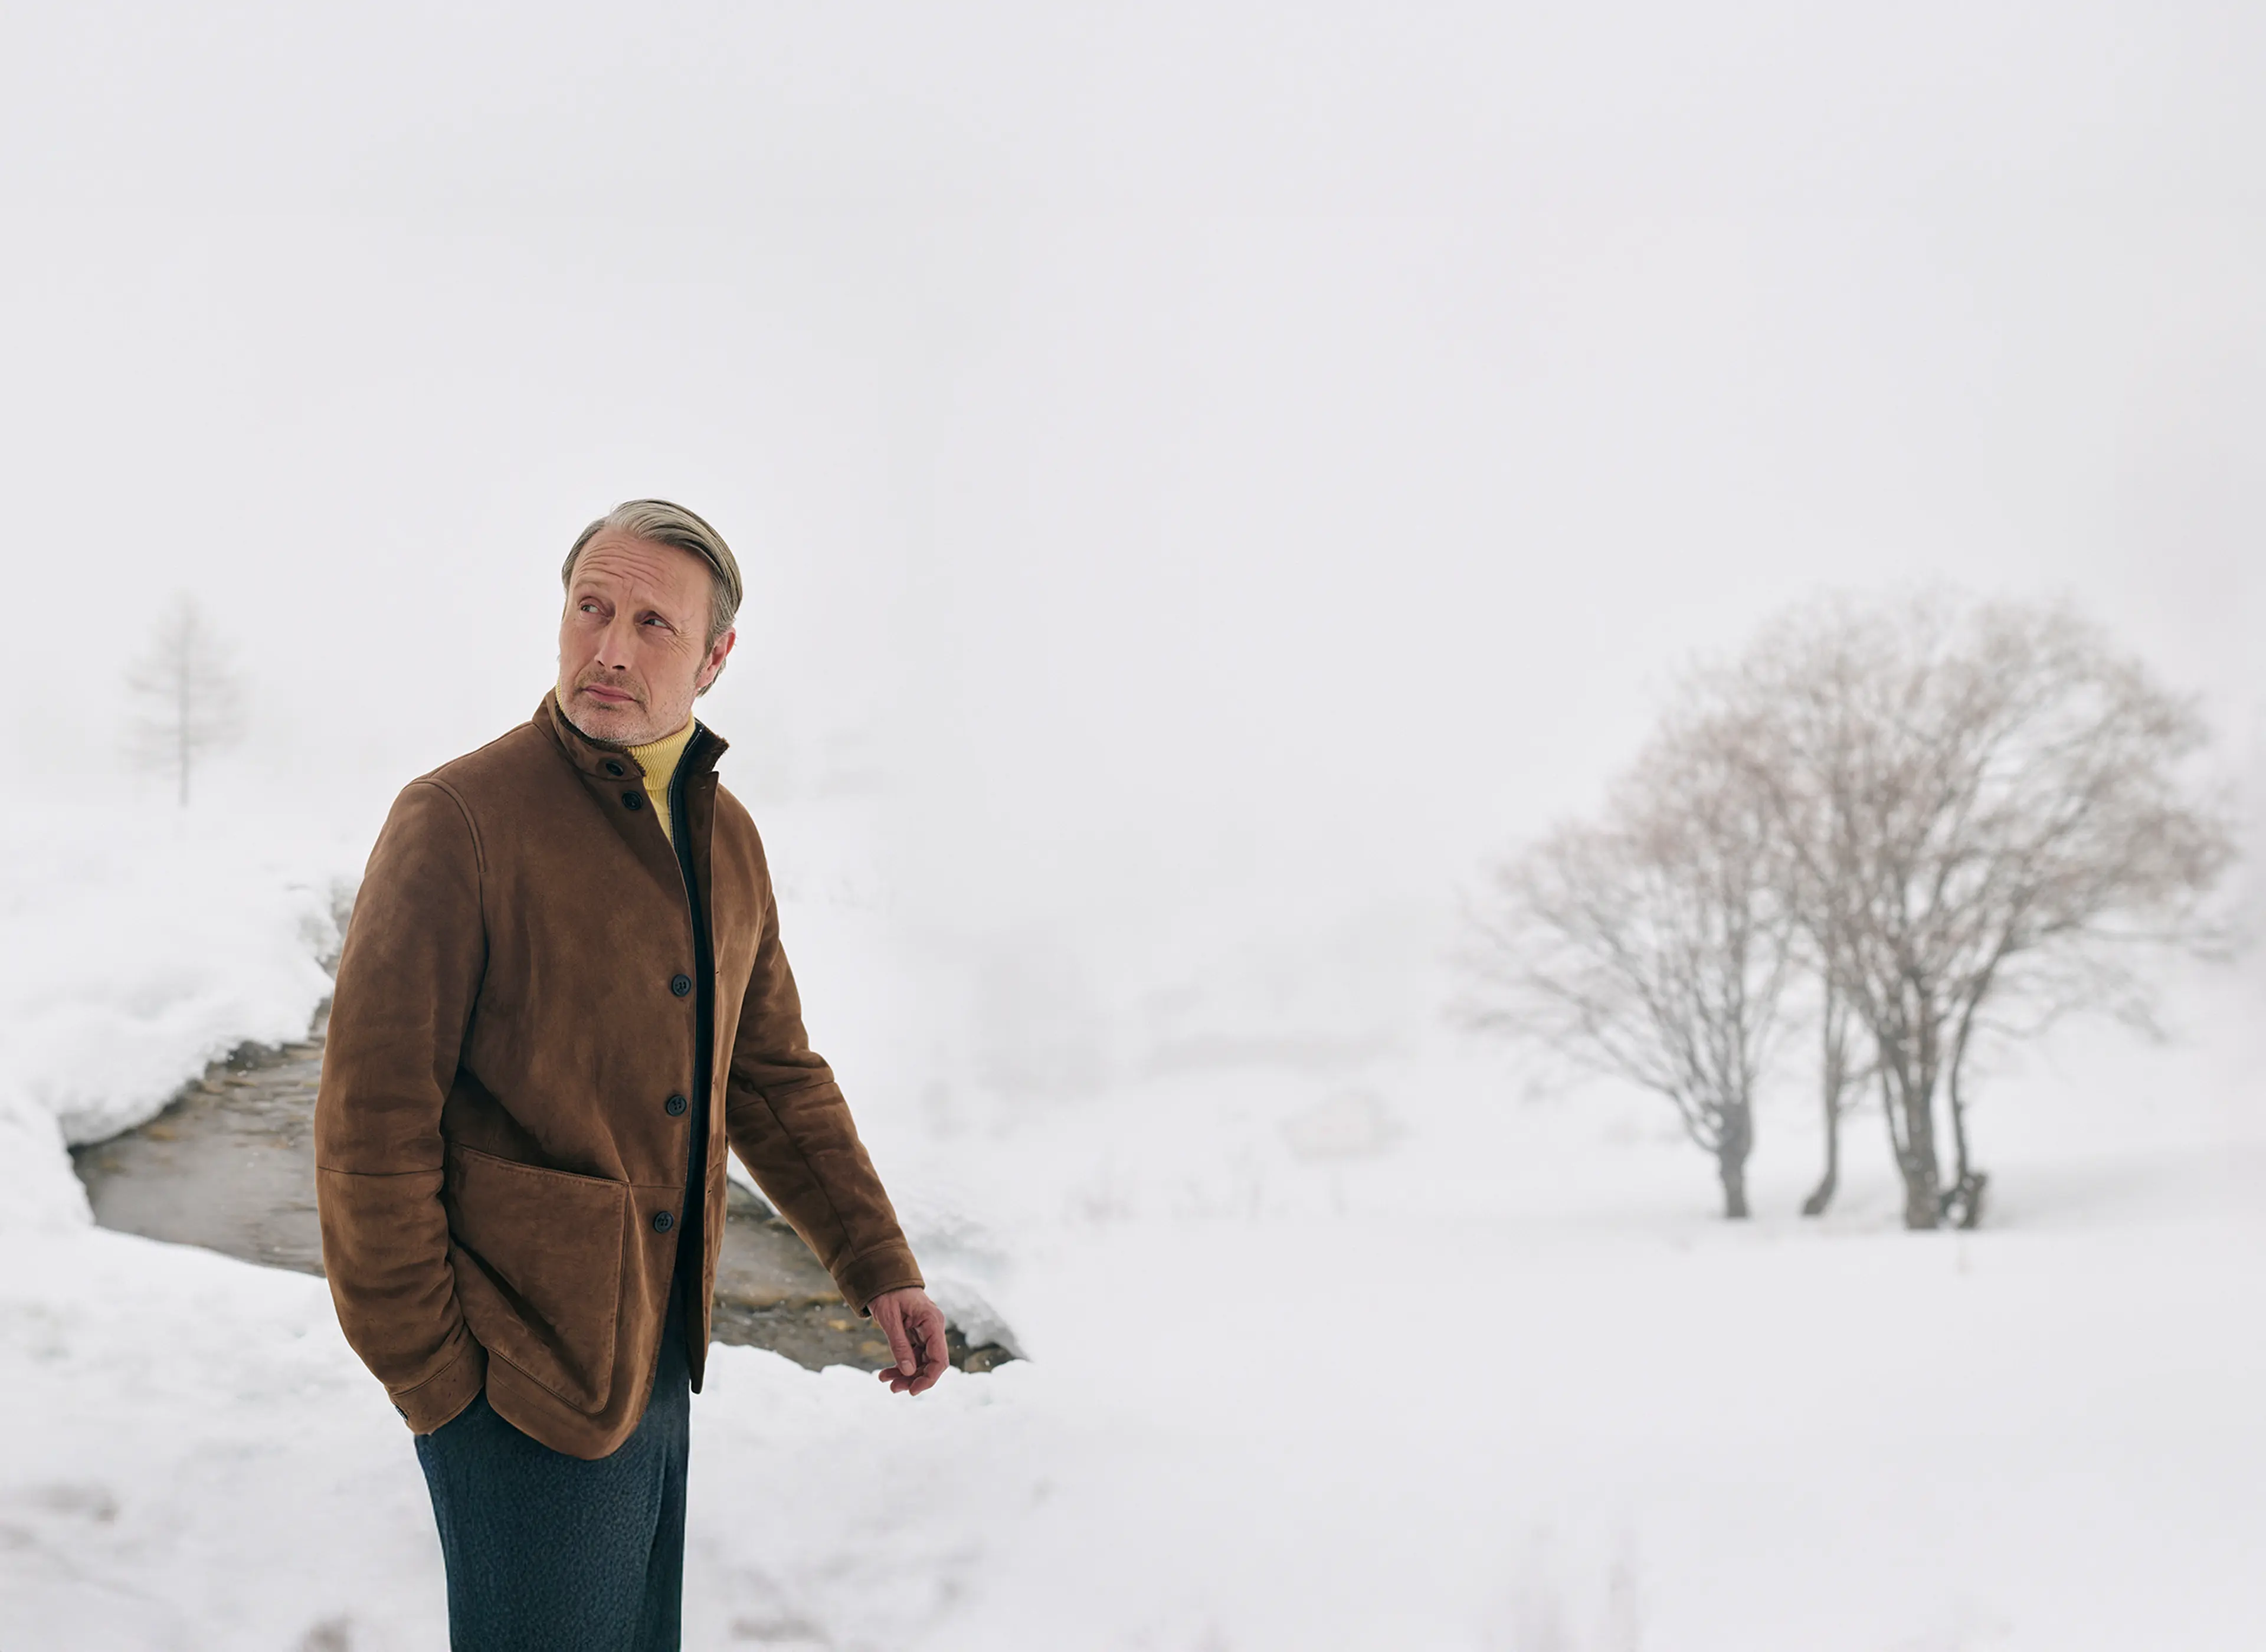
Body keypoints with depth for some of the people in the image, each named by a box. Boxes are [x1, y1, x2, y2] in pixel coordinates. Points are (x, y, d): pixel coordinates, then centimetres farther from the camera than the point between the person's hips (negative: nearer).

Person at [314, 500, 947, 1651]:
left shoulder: (725, 839, 7)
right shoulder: (460, 819, -16)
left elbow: (775, 1078, 15)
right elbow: (371, 1118, -16)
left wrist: (879, 1267, 8)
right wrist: (427, 1377, -14)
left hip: (654, 1361, 7)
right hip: (522, 1385, -7)